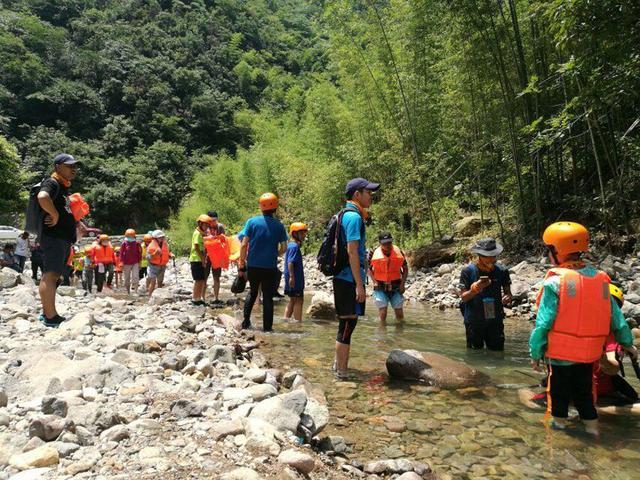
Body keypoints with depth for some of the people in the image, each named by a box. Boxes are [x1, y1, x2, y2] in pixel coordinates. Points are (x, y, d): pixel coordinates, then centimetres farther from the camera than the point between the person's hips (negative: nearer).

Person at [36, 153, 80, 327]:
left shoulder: (64, 187, 22)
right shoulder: (51, 183, -9)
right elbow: (42, 197, -33)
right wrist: (55, 215, -22)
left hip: (63, 237, 11)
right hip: (53, 236, -10)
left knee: (52, 275, 13)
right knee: (50, 274, -13)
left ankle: (46, 312, 20)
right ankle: (51, 317, -16)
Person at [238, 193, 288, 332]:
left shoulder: (252, 222, -4)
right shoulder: (279, 226, -3)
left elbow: (244, 244, -7)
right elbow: (284, 248, -1)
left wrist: (241, 264, 0)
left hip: (253, 266, 1)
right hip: (270, 267, -1)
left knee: (252, 292, 21)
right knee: (268, 297, 8)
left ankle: (246, 321, 17)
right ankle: (267, 326, 10)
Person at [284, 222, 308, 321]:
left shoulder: (290, 245, 15)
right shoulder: (294, 246, -15)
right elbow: (290, 262, -24)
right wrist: (292, 276, -29)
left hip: (292, 279, 10)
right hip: (295, 280, -10)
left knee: (292, 301, 16)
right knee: (298, 301, -5)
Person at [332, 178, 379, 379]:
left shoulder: (348, 215, 16)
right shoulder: (354, 216, -14)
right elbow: (352, 252, -20)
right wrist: (359, 285, -20)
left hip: (344, 279, 10)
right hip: (349, 279, -10)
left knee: (346, 323, 19)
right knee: (347, 325, -4)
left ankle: (339, 366, 31)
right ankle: (342, 373, 4)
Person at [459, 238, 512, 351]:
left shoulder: (501, 270, -4)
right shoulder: (468, 271, -12)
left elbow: (507, 291, 5)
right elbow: (464, 297, -11)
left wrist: (508, 297, -19)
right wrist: (475, 289, -30)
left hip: (495, 320, 2)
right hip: (474, 322, -2)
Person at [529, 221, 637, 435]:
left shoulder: (555, 282, -18)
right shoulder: (600, 279, -1)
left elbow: (543, 323, -17)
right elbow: (616, 317, 8)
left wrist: (535, 353, -7)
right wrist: (627, 343, 23)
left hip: (560, 352, -5)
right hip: (589, 352, 5)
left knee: (559, 390, 13)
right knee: (584, 390, 21)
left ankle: (559, 421, 27)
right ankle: (591, 425, 30)